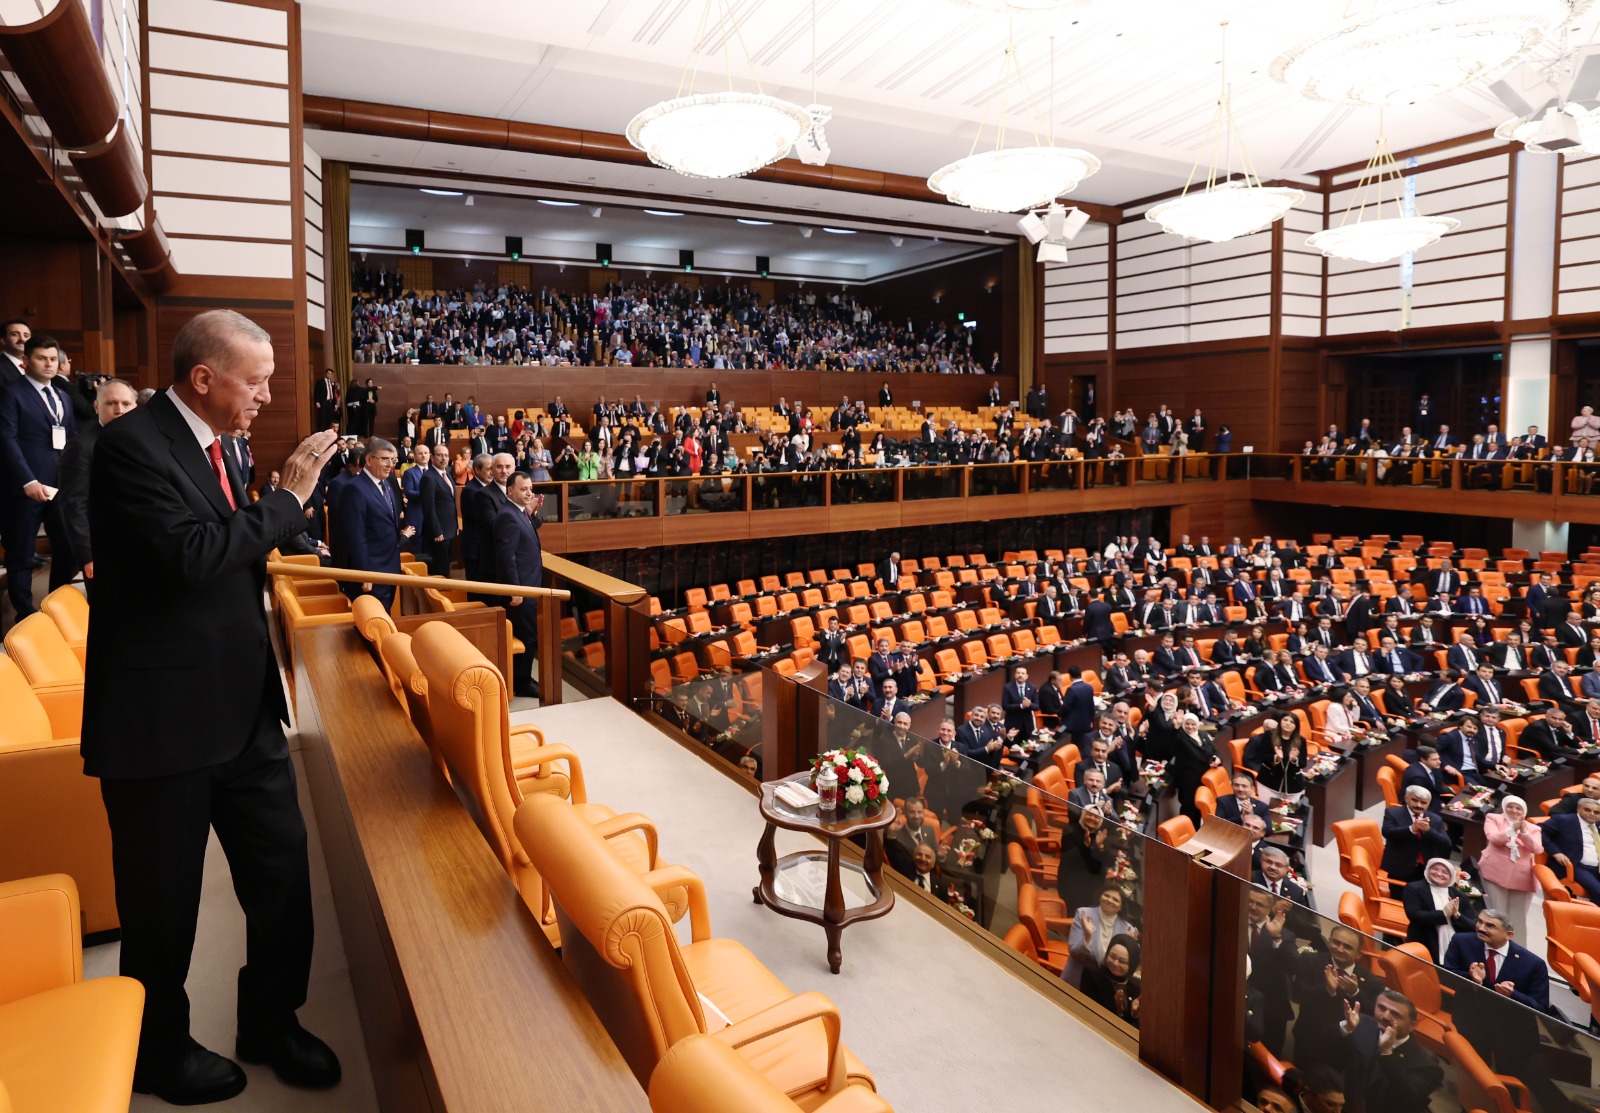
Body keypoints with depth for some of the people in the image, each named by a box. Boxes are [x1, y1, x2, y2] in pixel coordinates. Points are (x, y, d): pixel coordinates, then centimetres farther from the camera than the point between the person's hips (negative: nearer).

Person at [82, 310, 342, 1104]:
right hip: (162, 718, -8)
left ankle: (271, 1022, 34)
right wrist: (288, 498, -19)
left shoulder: (208, 443, 10)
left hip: (241, 708, 8)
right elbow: (192, 554, -29)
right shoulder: (133, 444, -16)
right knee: (163, 898, 11)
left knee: (282, 867, 13)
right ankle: (158, 1052, 34)